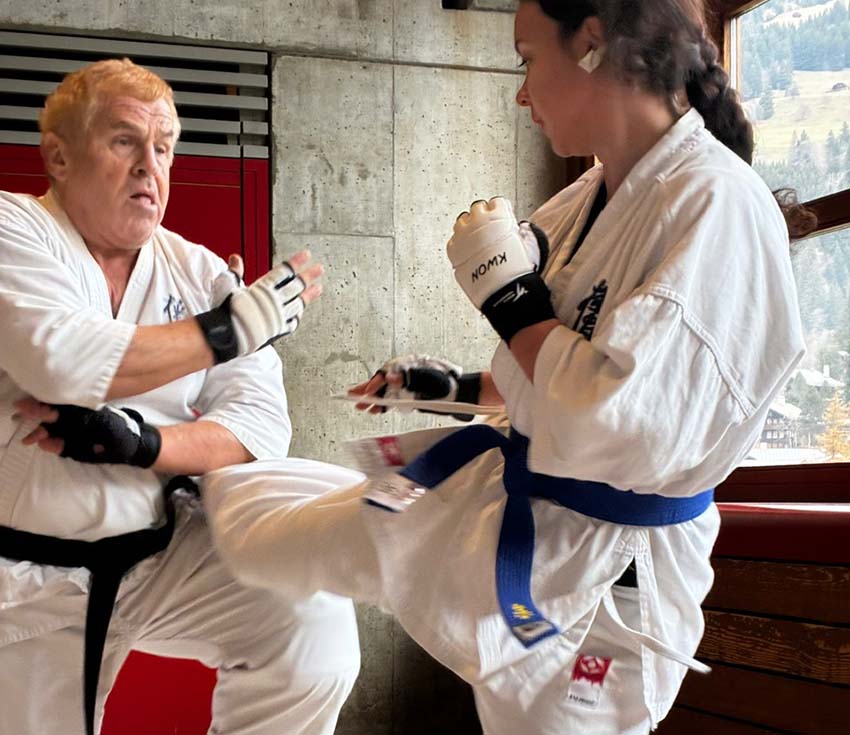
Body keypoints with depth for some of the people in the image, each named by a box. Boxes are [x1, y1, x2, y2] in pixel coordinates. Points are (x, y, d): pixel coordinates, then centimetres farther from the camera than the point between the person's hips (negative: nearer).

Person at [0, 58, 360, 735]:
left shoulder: (200, 271, 2)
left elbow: (263, 424, -5)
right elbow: (61, 361, -28)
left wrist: (139, 442, -24)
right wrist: (231, 328, -19)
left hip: (164, 555, 3)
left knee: (316, 623, -15)